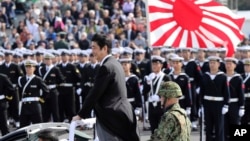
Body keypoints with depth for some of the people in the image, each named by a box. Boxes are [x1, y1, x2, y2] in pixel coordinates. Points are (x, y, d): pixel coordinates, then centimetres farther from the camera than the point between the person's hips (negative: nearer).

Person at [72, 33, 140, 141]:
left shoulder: (106, 67, -16)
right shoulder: (115, 63, 14)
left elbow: (95, 93, -16)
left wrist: (81, 115, -9)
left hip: (110, 116, -10)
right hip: (122, 112, 10)